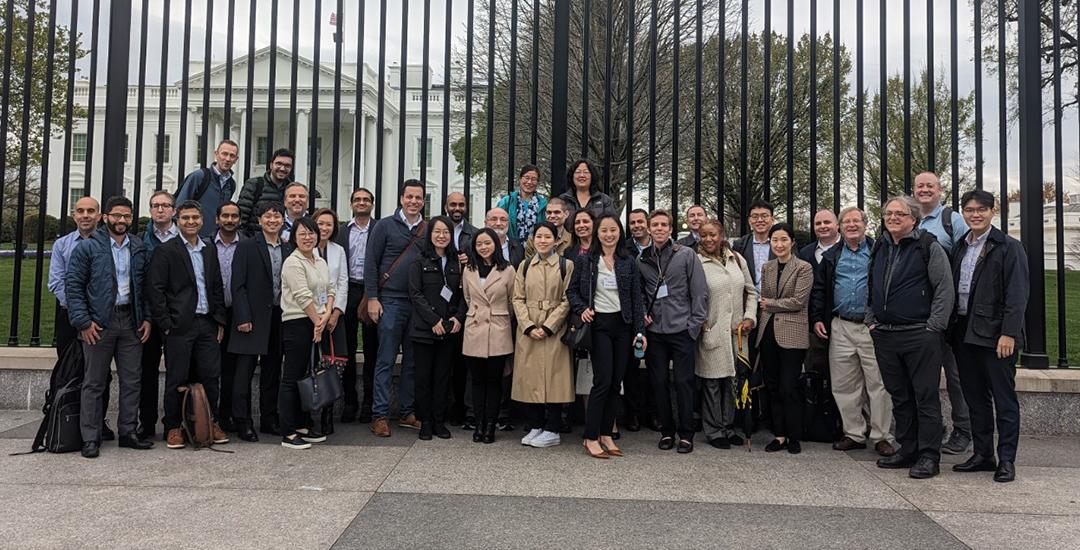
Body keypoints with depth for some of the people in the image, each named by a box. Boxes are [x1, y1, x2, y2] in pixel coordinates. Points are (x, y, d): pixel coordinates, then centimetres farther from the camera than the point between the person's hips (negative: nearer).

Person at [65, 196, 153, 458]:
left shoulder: (139, 249, 11)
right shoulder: (87, 247, -2)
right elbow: (73, 285, -5)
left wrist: (147, 318, 5)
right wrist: (83, 321, -11)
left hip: (131, 321, 4)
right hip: (99, 323, -4)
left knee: (132, 381, 7)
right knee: (94, 383, 3)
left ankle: (128, 432, 17)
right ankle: (90, 438, 11)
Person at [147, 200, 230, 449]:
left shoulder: (210, 250, 14)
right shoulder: (166, 250, -1)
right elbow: (155, 289, -6)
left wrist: (220, 321, 10)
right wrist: (166, 324, -10)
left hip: (207, 324, 4)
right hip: (180, 325, -4)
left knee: (211, 376, 6)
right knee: (176, 379, 3)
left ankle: (211, 423, 18)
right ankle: (173, 428, 15)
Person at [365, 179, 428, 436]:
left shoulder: (428, 230, 11)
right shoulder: (385, 226, 1)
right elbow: (371, 262, -1)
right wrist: (372, 298, -8)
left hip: (419, 304, 4)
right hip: (391, 301, -4)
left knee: (412, 360, 9)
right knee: (386, 360, -1)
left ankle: (407, 412, 20)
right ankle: (379, 415, 7)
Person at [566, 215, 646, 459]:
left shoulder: (629, 262, 7)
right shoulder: (585, 260, 0)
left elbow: (637, 297, 6)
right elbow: (572, 290, 5)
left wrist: (640, 331, 0)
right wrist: (582, 309, -13)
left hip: (622, 325, 3)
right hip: (598, 324, -3)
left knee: (616, 382, 6)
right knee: (603, 381, -9)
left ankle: (606, 434, 17)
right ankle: (591, 438, 1)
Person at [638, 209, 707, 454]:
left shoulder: (686, 255, 0)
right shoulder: (641, 259, 7)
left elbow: (699, 291, -1)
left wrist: (695, 324, -6)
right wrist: (642, 314, 1)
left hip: (681, 329, -3)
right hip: (654, 330, 3)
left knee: (683, 382, -1)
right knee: (659, 382, 7)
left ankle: (686, 434, 11)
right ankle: (666, 431, 20)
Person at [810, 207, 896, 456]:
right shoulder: (831, 256, 13)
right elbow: (818, 289, 15)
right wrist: (817, 319, 6)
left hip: (873, 326, -4)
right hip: (840, 328, 4)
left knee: (878, 383, -1)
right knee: (843, 385, 8)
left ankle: (882, 437, 9)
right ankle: (854, 434, 19)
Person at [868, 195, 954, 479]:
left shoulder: (928, 247, -4)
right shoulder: (878, 249, 14)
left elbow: (945, 290, -7)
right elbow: (870, 290, 23)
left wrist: (933, 328, -12)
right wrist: (871, 321, 12)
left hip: (920, 336, -6)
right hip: (885, 336, 6)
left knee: (926, 398, -1)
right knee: (899, 397, 13)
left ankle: (929, 456, 7)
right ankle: (907, 451, 23)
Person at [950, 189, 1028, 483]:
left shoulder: (1009, 247, -5)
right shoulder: (959, 247, 14)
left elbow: (1017, 295, -11)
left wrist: (1008, 333, -18)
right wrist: (953, 328, 9)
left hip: (994, 335, -6)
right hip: (964, 334, 6)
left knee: (1004, 400, 2)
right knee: (975, 398, 12)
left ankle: (1006, 460, 10)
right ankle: (983, 454, 22)